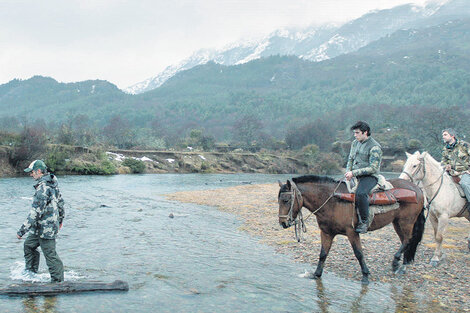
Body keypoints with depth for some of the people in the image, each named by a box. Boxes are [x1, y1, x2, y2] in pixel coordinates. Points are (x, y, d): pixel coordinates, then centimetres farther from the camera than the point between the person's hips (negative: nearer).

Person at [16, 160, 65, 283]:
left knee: (50, 255, -1)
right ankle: (30, 272, 36)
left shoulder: (43, 187, -22)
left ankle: (58, 281, 8)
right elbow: (60, 202, 18)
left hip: (45, 228, -10)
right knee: (29, 245, 24)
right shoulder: (53, 183, 7)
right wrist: (60, 219, 31)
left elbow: (35, 212, -24)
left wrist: (22, 231, -19)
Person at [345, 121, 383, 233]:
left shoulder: (374, 147, -10)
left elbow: (373, 168, -15)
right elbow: (350, 159, 22)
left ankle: (364, 221, -21)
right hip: (354, 176, 8)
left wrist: (354, 173, -19)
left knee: (360, 193, -36)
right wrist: (348, 172, 1)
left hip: (370, 177, -8)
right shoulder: (355, 143, 14)